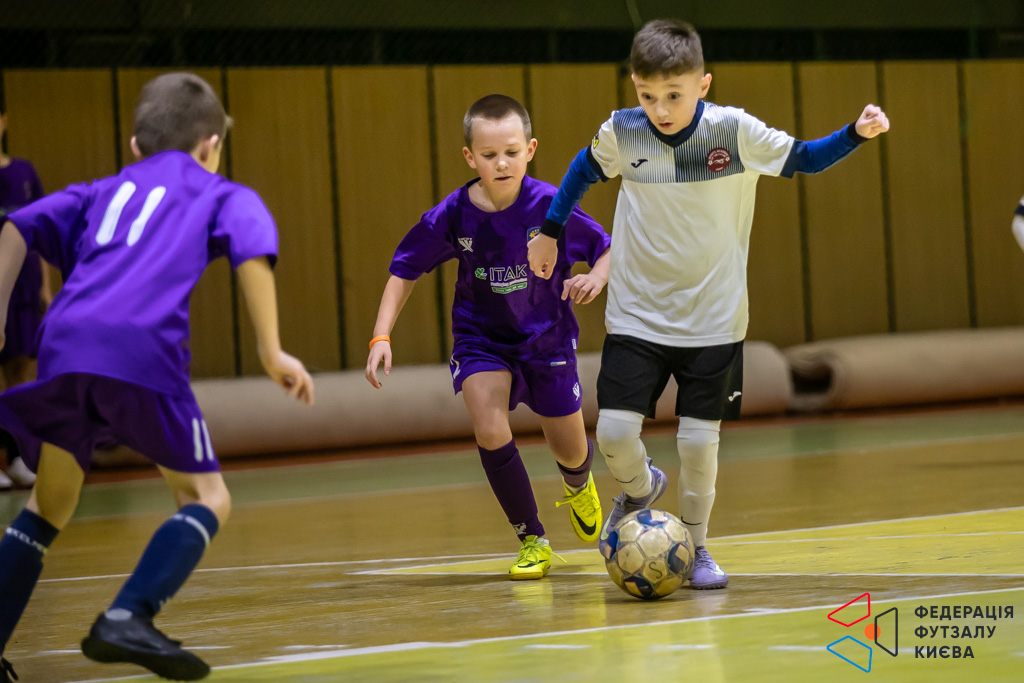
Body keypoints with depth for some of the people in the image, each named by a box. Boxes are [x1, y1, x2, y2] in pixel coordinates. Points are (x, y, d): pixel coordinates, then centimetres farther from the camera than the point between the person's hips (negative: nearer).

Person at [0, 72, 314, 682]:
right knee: (207, 496, 10)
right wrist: (272, 351, 1)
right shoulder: (222, 194, 23)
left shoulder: (102, 192, 33)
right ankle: (129, 617, -12)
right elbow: (253, 250, 2)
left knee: (49, 507, 21)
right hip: (143, 352, -4)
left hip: (65, 343, 4)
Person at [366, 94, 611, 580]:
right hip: (481, 338, 0)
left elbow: (607, 248, -10)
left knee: (571, 452, 11)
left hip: (546, 339, 0)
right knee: (490, 430, -24)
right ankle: (532, 541, -5)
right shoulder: (452, 216, -19)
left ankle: (578, 485, 53)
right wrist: (381, 336, -15)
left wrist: (597, 276, -33)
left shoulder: (551, 206, -22)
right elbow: (405, 270, -6)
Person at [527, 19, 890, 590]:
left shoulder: (735, 130, -13)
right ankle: (640, 489, 27)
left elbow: (801, 159, 1)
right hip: (637, 315, 1)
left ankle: (695, 546, 21)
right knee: (615, 431, -9)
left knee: (700, 440, -3)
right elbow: (585, 169, 15)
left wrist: (857, 134, -14)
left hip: (713, 320, -1)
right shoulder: (621, 132, -7)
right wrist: (550, 232, 20)